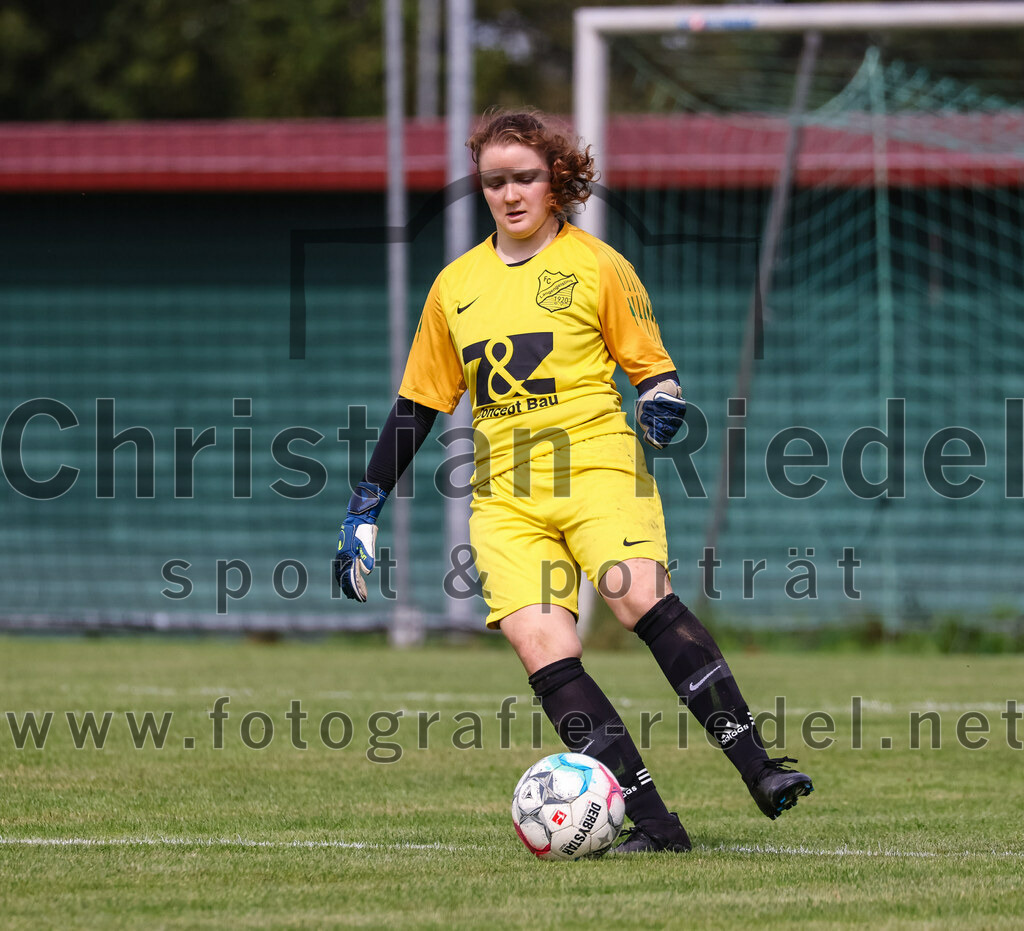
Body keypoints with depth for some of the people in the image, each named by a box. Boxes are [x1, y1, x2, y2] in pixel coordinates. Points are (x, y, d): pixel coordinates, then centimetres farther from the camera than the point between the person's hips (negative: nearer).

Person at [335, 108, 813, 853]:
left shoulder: (597, 266, 5)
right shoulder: (457, 284, 16)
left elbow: (653, 367, 8)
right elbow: (420, 402, 22)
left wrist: (662, 402, -17)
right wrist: (364, 512, 20)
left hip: (598, 468, -3)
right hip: (504, 497, 3)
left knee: (644, 598, -29)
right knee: (542, 650, -18)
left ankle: (760, 771, -29)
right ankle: (653, 821, -18)